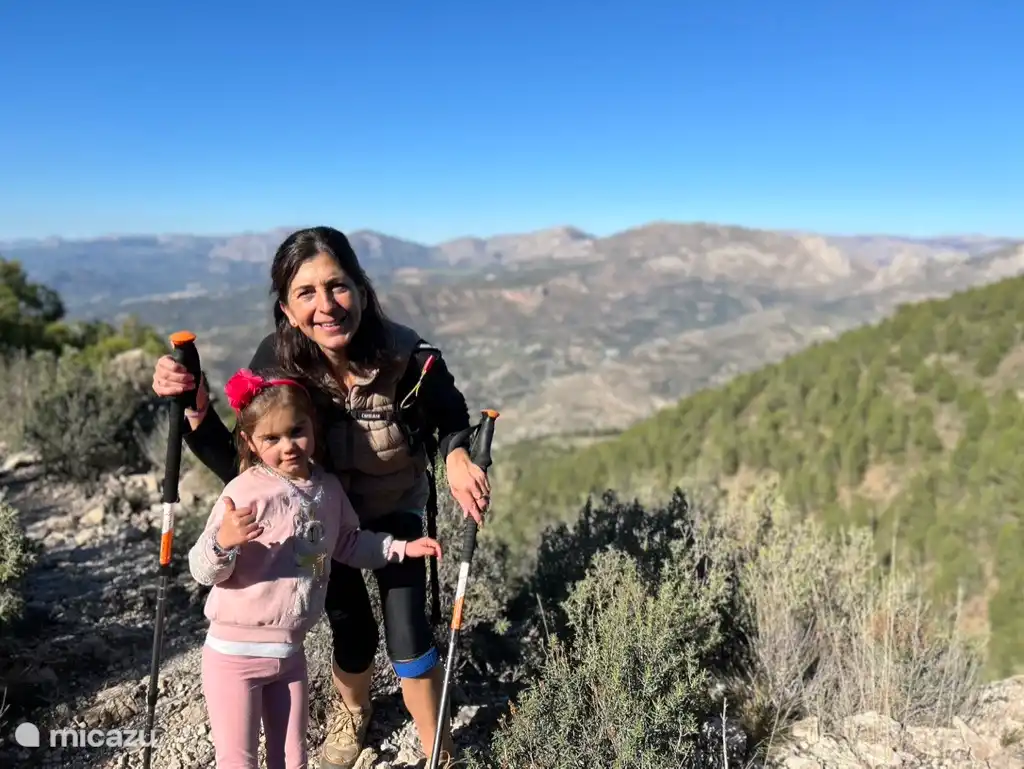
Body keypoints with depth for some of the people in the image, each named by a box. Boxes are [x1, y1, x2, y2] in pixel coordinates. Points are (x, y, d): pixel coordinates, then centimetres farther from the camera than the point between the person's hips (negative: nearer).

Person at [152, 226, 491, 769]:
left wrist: (456, 457, -34)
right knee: (353, 631, 6)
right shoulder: (276, 365, -28)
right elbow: (242, 468, -20)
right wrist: (197, 411, -36)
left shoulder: (411, 361, -33)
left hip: (396, 509, -1)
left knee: (406, 632, -4)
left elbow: (453, 423, -12)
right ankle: (352, 710, 45)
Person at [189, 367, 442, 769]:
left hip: (290, 651, 6)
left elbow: (347, 544, 15)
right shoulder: (245, 492, -20)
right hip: (235, 652, -5)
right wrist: (223, 542, -41)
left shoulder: (328, 488, -1)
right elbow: (205, 572, -21)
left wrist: (400, 548, 9)